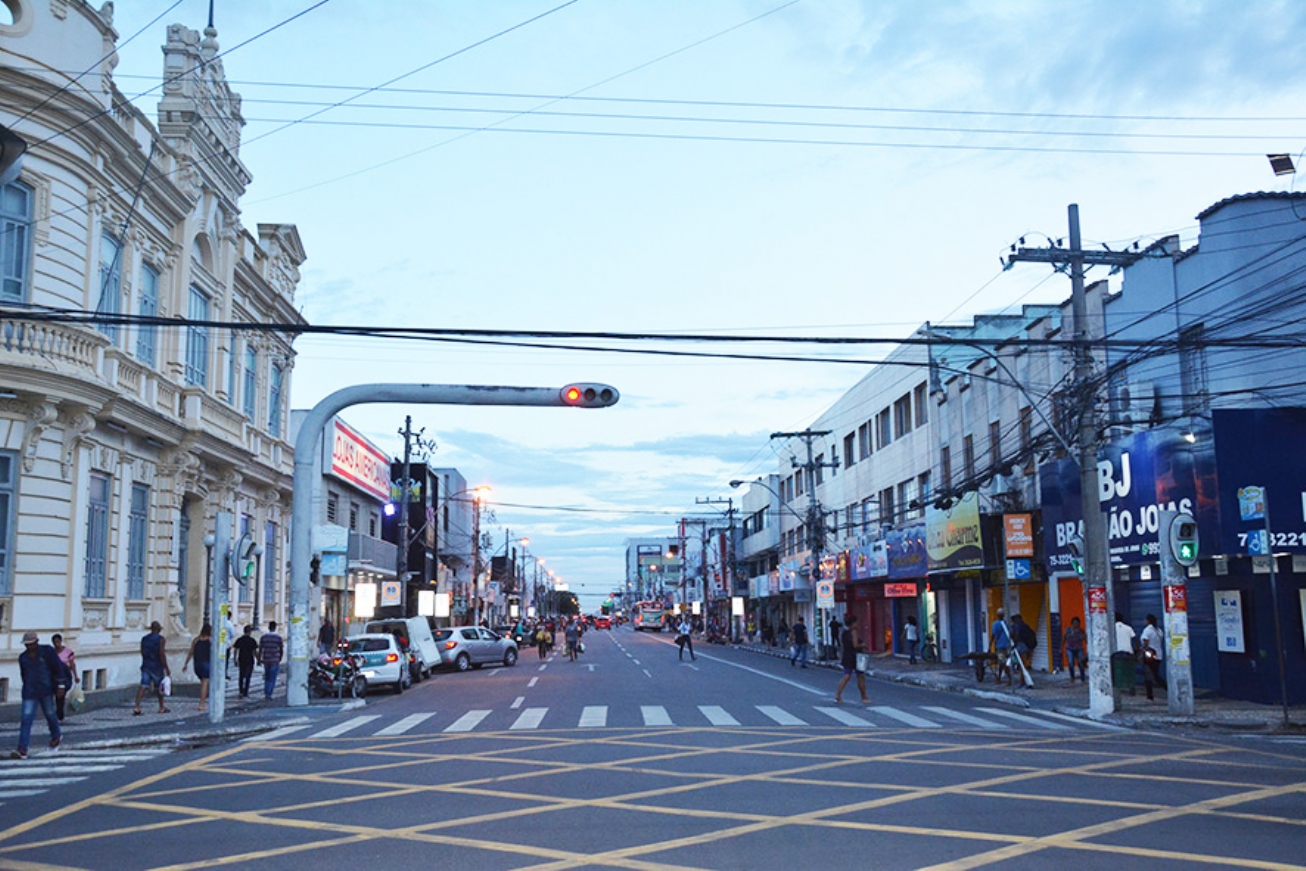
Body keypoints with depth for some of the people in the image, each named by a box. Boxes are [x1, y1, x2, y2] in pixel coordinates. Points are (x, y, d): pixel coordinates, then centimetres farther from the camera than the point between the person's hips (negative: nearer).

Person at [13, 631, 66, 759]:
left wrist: (60, 685, -10)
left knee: (49, 713, 12)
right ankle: (22, 750, -17)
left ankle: (56, 735, 41)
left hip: (46, 690, -2)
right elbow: (24, 674, 20)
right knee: (26, 719, -10)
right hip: (30, 692, 2)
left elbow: (58, 667, -5)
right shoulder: (22, 657, 6)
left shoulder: (47, 651, -4)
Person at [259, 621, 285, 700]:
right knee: (272, 679, 2)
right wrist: (280, 659, 14)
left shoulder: (263, 637, -1)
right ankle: (268, 694, -5)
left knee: (267, 678, 18)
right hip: (275, 661, -3)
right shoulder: (278, 638, -6)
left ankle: (266, 693, 17)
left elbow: (260, 650, -1)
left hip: (266, 660, 3)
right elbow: (281, 651, -1)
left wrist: (259, 659, 11)